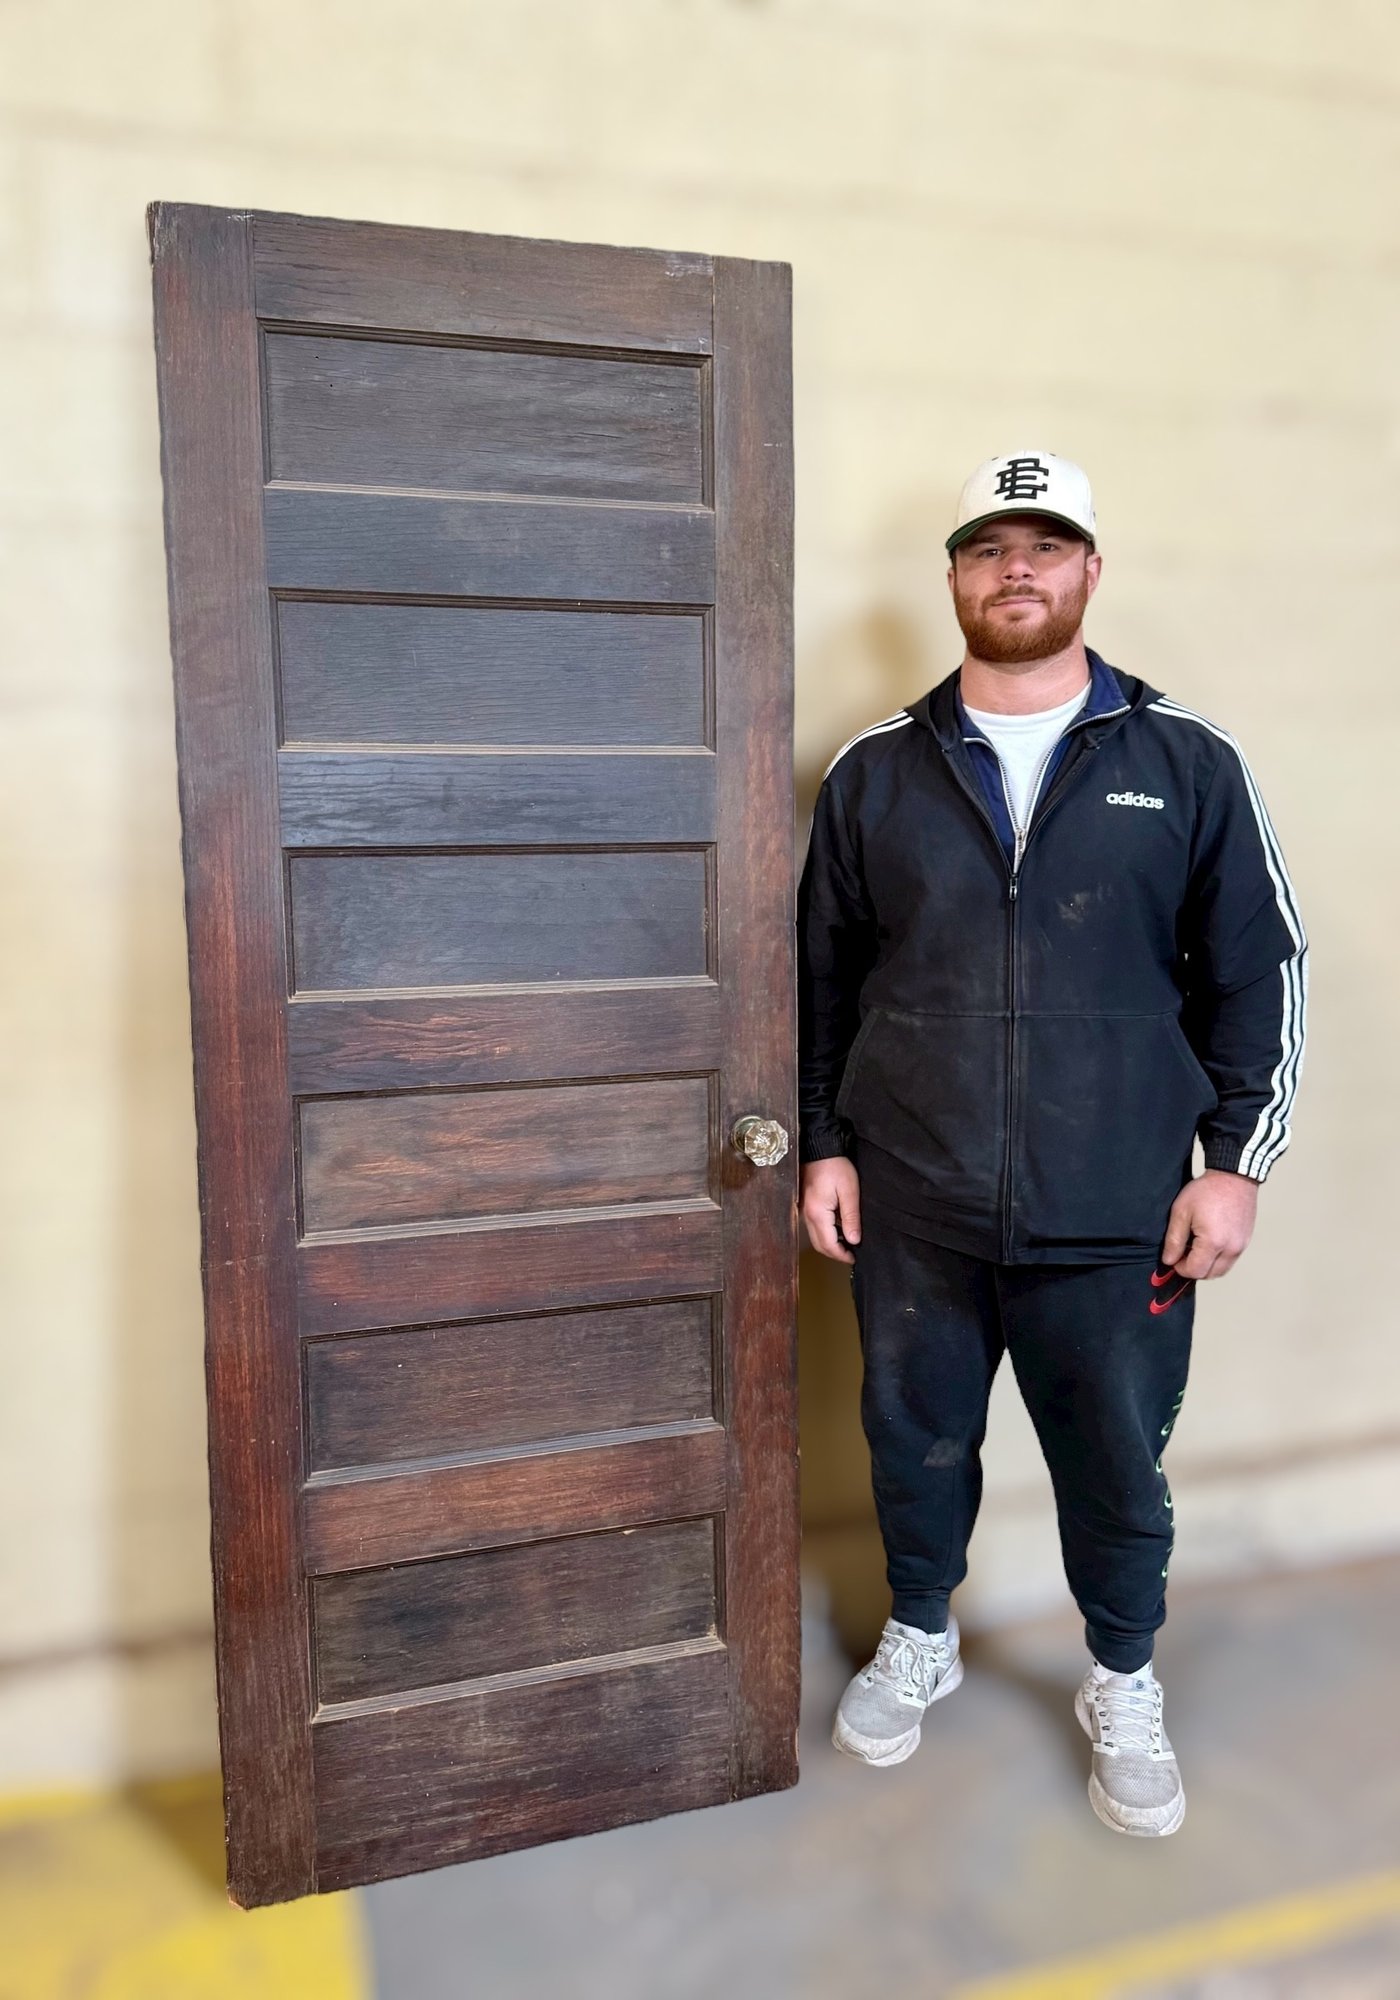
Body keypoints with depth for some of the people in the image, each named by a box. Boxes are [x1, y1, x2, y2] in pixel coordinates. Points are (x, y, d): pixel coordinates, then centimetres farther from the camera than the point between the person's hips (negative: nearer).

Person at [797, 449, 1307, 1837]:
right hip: (911, 1212, 1)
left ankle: (1123, 1689, 42)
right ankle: (919, 1640, 45)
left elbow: (1255, 972, 3)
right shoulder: (873, 772, 3)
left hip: (1118, 1219, -1)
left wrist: (1235, 1158, -2)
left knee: (1119, 1464, 15)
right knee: (917, 1441, 18)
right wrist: (824, 1144, 4)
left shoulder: (1188, 764, 0)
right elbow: (820, 976, 7)